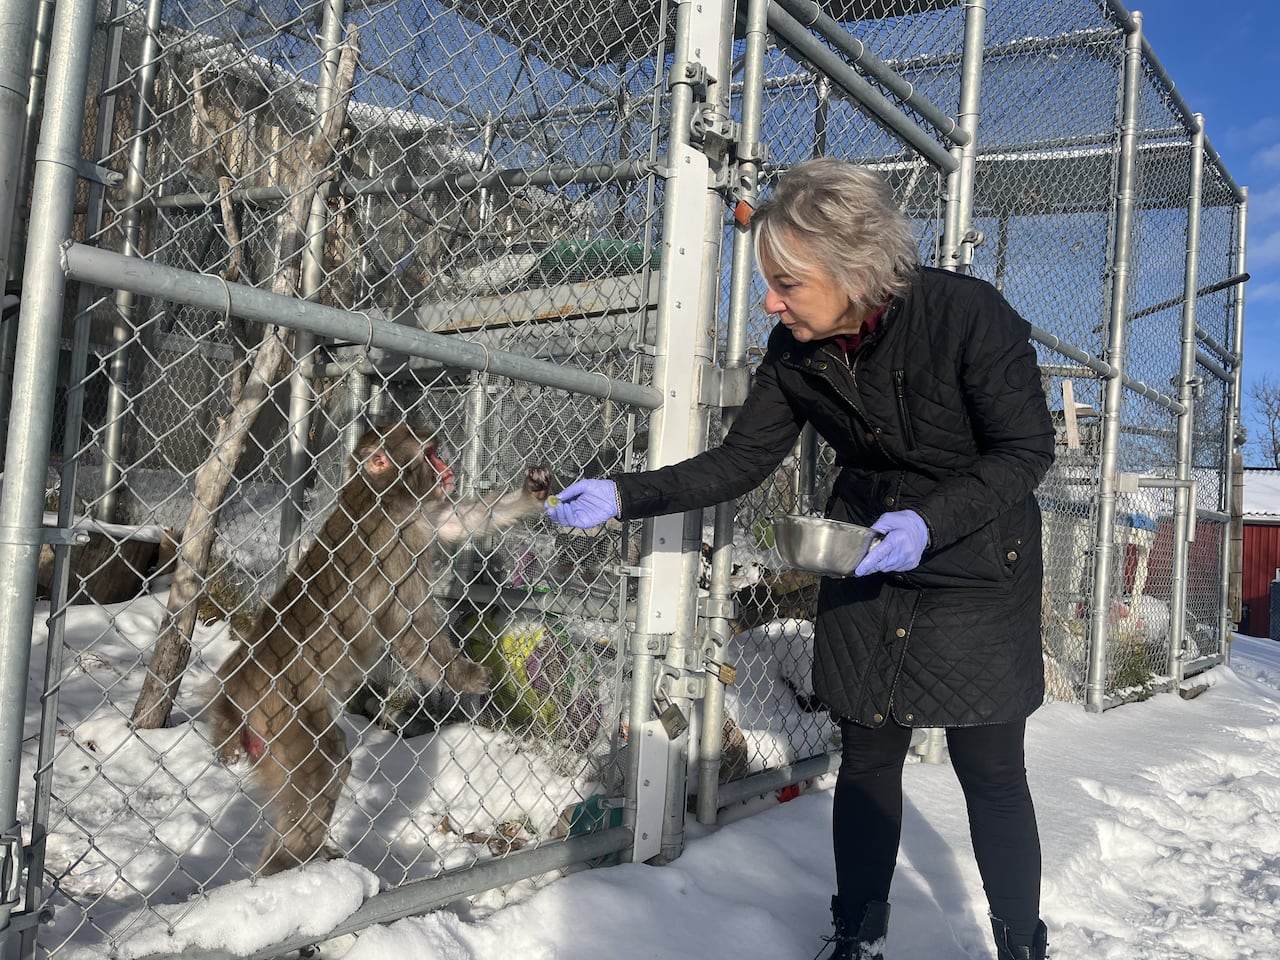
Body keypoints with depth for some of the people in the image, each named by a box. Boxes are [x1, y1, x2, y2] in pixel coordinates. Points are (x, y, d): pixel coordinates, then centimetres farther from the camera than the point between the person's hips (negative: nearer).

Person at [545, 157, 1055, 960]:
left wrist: (929, 522, -30)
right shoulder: (796, 352, -9)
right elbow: (741, 462, -4)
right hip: (866, 563, 4)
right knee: (867, 757, 10)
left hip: (979, 570, -4)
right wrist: (625, 495, -15)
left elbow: (1026, 449, -16)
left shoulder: (968, 314, -23)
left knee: (991, 772, 2)